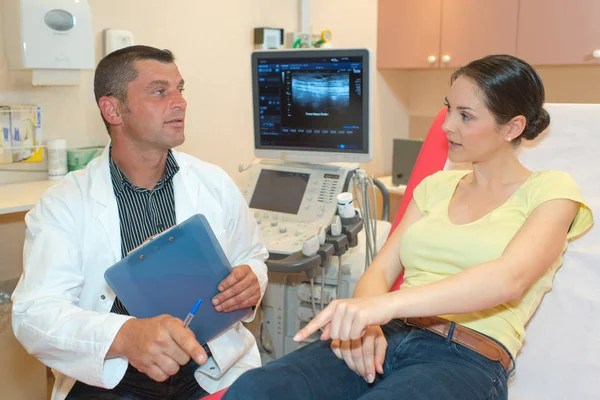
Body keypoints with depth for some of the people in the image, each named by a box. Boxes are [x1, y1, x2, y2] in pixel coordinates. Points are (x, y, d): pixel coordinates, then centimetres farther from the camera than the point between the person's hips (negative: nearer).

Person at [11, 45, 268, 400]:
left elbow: (251, 256, 18)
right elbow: (35, 312, -13)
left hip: (216, 371, 2)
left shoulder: (217, 184, 5)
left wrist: (251, 282, -7)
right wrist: (124, 336, -33)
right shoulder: (64, 205, -4)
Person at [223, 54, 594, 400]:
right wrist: (363, 319, -13)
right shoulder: (435, 186, 20)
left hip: (464, 358, -4)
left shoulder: (550, 190, 4)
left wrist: (387, 304, -31)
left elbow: (509, 279, -16)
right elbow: (381, 270, 12)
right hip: (386, 339, 5)